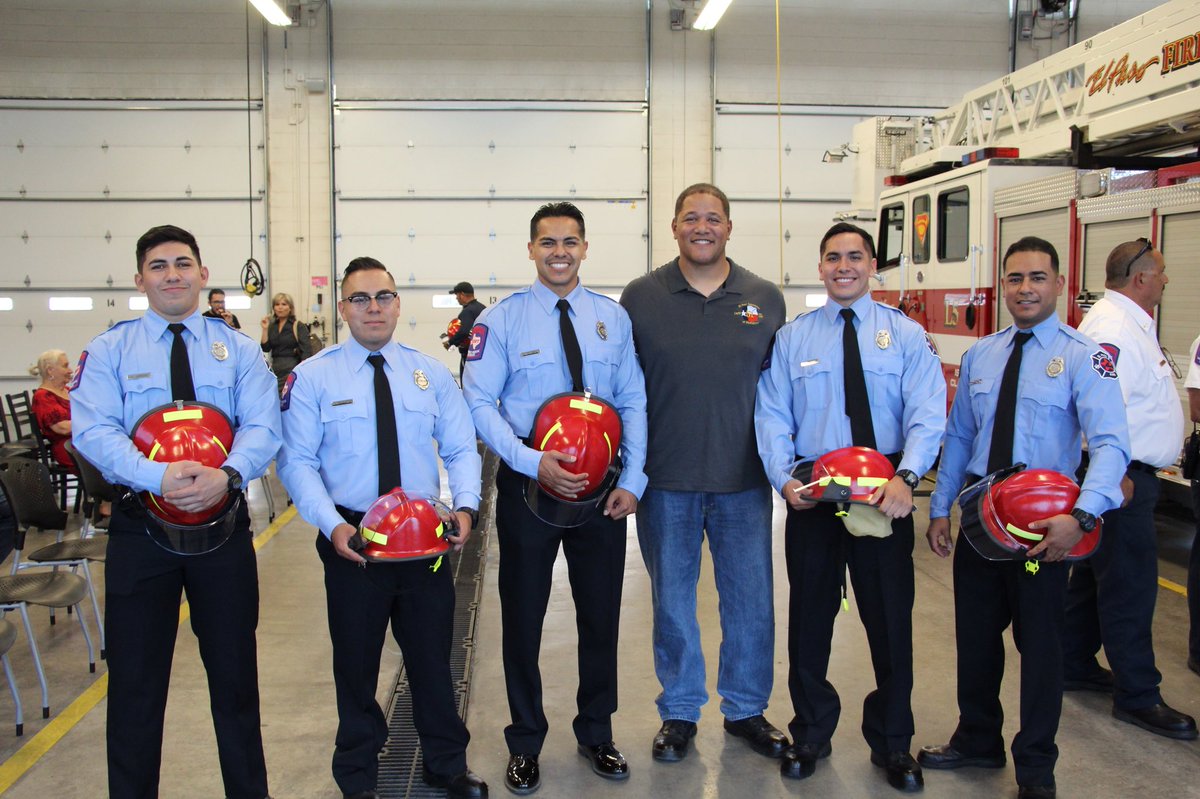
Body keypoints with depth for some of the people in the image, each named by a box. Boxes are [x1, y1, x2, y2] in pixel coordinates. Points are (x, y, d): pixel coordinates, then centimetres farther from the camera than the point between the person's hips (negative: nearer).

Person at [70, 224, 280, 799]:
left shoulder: (239, 350, 8)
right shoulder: (109, 349, 4)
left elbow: (262, 427, -5)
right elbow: (92, 430, -10)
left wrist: (228, 475, -25)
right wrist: (159, 477, -26)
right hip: (140, 527, -1)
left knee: (234, 671, 11)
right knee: (135, 680, 6)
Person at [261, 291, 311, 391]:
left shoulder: (299, 327, -4)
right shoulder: (272, 326, 13)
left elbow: (306, 352, -10)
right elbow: (265, 348, 6)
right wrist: (265, 329, -1)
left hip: (292, 370, -5)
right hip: (276, 370, 5)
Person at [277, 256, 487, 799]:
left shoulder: (431, 374, 6)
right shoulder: (312, 377, -3)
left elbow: (461, 450, 4)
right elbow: (297, 462, -7)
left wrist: (465, 506, -14)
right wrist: (333, 525, -20)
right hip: (351, 539, -2)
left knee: (433, 656, 14)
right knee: (356, 662, 13)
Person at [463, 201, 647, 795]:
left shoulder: (613, 317, 4)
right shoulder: (501, 320, -5)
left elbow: (634, 402, 4)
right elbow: (478, 403, -9)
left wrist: (631, 480, -4)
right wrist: (534, 462, -20)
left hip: (603, 487, 3)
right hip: (529, 484, -2)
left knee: (602, 614, 13)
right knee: (523, 617, 9)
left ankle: (596, 733, 34)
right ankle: (525, 742, 29)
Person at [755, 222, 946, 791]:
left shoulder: (906, 335, 2)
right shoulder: (792, 338, 6)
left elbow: (927, 416, -8)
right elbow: (772, 418, 1)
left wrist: (906, 476, -25)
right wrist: (784, 477, -15)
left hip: (886, 495, -1)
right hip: (811, 494, 1)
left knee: (890, 617, 8)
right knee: (809, 616, 11)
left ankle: (892, 744, 28)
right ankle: (810, 734, 31)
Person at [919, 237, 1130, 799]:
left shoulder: (1082, 357, -9)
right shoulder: (978, 356, 8)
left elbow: (1111, 444, -20)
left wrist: (1081, 516, -33)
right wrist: (940, 509, 7)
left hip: (1044, 521, -5)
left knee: (1038, 641, 7)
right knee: (975, 633, 16)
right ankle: (977, 741, 37)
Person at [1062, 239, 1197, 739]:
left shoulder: (1130, 324, 17)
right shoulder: (1113, 329, -19)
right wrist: (1116, 474, -26)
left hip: (1127, 473, 11)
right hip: (1121, 474, -11)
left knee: (1094, 575, 18)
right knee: (1130, 585, -4)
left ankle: (1075, 666, 29)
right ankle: (1136, 695, 4)